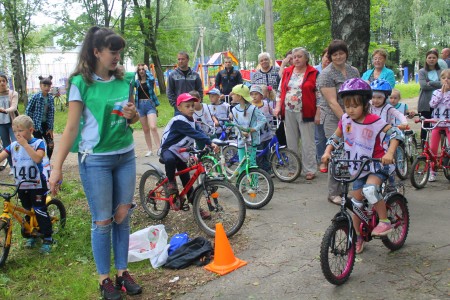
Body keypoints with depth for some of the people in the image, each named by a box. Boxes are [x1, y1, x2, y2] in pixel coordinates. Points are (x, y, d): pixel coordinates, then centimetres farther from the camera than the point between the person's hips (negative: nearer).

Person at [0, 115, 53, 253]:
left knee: (40, 211, -3)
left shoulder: (38, 143, -10)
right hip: (21, 185, 5)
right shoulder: (13, 145, 2)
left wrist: (25, 144, -26)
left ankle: (47, 238, 6)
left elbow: (38, 158, -27)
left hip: (37, 185, -5)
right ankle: (32, 234, 34)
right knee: (27, 211, 17)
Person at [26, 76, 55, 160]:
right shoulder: (36, 97, -11)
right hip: (36, 125, -4)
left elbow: (51, 113, 2)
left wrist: (50, 128, -1)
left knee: (51, 144, 3)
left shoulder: (51, 98, 0)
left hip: (45, 124, 4)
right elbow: (28, 110, -7)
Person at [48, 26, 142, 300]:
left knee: (122, 217, 10)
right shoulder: (81, 83, -9)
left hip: (126, 156, 4)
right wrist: (57, 167, -13)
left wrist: (133, 114, -9)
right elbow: (72, 128, -9)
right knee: (103, 221, 4)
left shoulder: (125, 79, 4)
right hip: (95, 159, -4)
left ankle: (122, 272, 25)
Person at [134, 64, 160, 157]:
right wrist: (134, 71, -3)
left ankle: (159, 148, -14)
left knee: (153, 127, -18)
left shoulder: (149, 80, 2)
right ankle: (149, 149, 15)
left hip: (150, 105, -4)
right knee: (145, 129, 8)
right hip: (140, 106, 4)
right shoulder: (137, 82, 10)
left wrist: (147, 69, -6)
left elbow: (152, 78, -21)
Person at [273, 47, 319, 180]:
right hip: (288, 112, 5)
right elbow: (280, 90, 14)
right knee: (291, 142, 11)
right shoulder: (287, 72, 12)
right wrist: (278, 107, 4)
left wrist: (318, 113, -8)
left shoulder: (313, 73, -1)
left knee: (307, 143, -1)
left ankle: (310, 170, 8)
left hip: (305, 113, -4)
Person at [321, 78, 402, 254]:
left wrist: (389, 153, -34)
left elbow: (395, 133, -20)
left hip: (377, 164, -5)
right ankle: (358, 237, 26)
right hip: (358, 167, 5)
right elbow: (336, 137, 7)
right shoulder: (345, 120, -5)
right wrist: (327, 151, -9)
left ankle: (385, 221, -9)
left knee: (370, 189, -33)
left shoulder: (374, 121, -18)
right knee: (357, 202, 9)